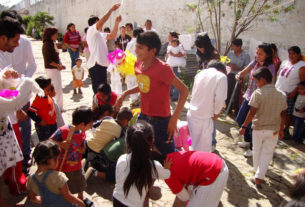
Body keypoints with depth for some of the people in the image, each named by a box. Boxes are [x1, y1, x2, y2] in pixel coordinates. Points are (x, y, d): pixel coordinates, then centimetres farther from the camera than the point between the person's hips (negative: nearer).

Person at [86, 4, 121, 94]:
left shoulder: (100, 34, 23)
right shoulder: (91, 30, -3)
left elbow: (112, 35, 22)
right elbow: (102, 22, -19)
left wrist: (117, 22, 12)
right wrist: (111, 9, -13)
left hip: (102, 65, 10)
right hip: (96, 65, -10)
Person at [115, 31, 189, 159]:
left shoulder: (162, 69, -22)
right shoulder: (138, 65, 0)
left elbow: (184, 91, -20)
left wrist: (174, 118, -24)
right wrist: (125, 94, 3)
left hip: (160, 120, -7)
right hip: (143, 116, 7)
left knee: (167, 157, 5)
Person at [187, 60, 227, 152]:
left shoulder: (200, 73, 12)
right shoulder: (221, 76, -6)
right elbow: (220, 99, -15)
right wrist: (216, 113, 2)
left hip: (191, 113, 6)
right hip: (204, 117, -6)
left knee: (195, 143, 22)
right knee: (204, 148, 8)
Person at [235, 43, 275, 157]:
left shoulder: (270, 67, -15)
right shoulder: (254, 62, 2)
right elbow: (244, 72, 8)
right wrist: (239, 75, -13)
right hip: (248, 96, 7)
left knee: (252, 125, -1)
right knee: (240, 119, 18)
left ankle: (253, 148, 21)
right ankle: (248, 140, 42)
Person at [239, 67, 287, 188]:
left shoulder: (258, 93, -15)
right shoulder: (282, 95, 0)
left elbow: (252, 113, -18)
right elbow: (283, 115, 6)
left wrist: (244, 126, -9)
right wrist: (281, 129, 17)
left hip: (259, 128, -3)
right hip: (274, 129, 3)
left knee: (257, 150, 18)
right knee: (267, 153, 9)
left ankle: (257, 170, 36)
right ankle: (259, 176, 4)